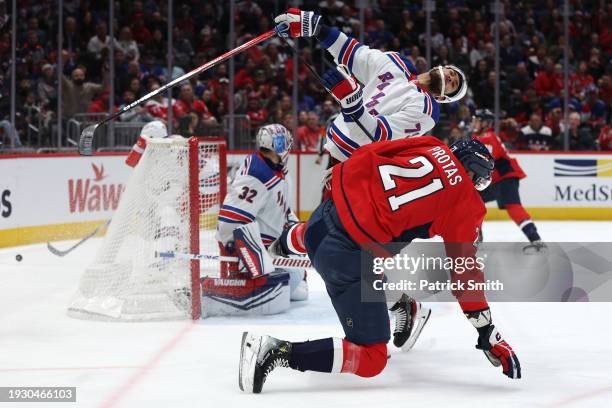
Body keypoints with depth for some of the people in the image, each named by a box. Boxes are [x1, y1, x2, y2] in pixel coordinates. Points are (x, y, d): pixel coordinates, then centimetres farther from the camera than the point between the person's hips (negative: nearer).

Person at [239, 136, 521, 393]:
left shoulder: (430, 147, 9)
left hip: (328, 212, 7)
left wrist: (339, 188, 26)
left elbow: (361, 159, 9)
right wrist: (487, 333, 0)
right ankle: (276, 352, -16)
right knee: (370, 360, -1)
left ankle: (285, 242, 78)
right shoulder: (465, 203, -4)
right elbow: (465, 271, -5)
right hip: (353, 260, -7)